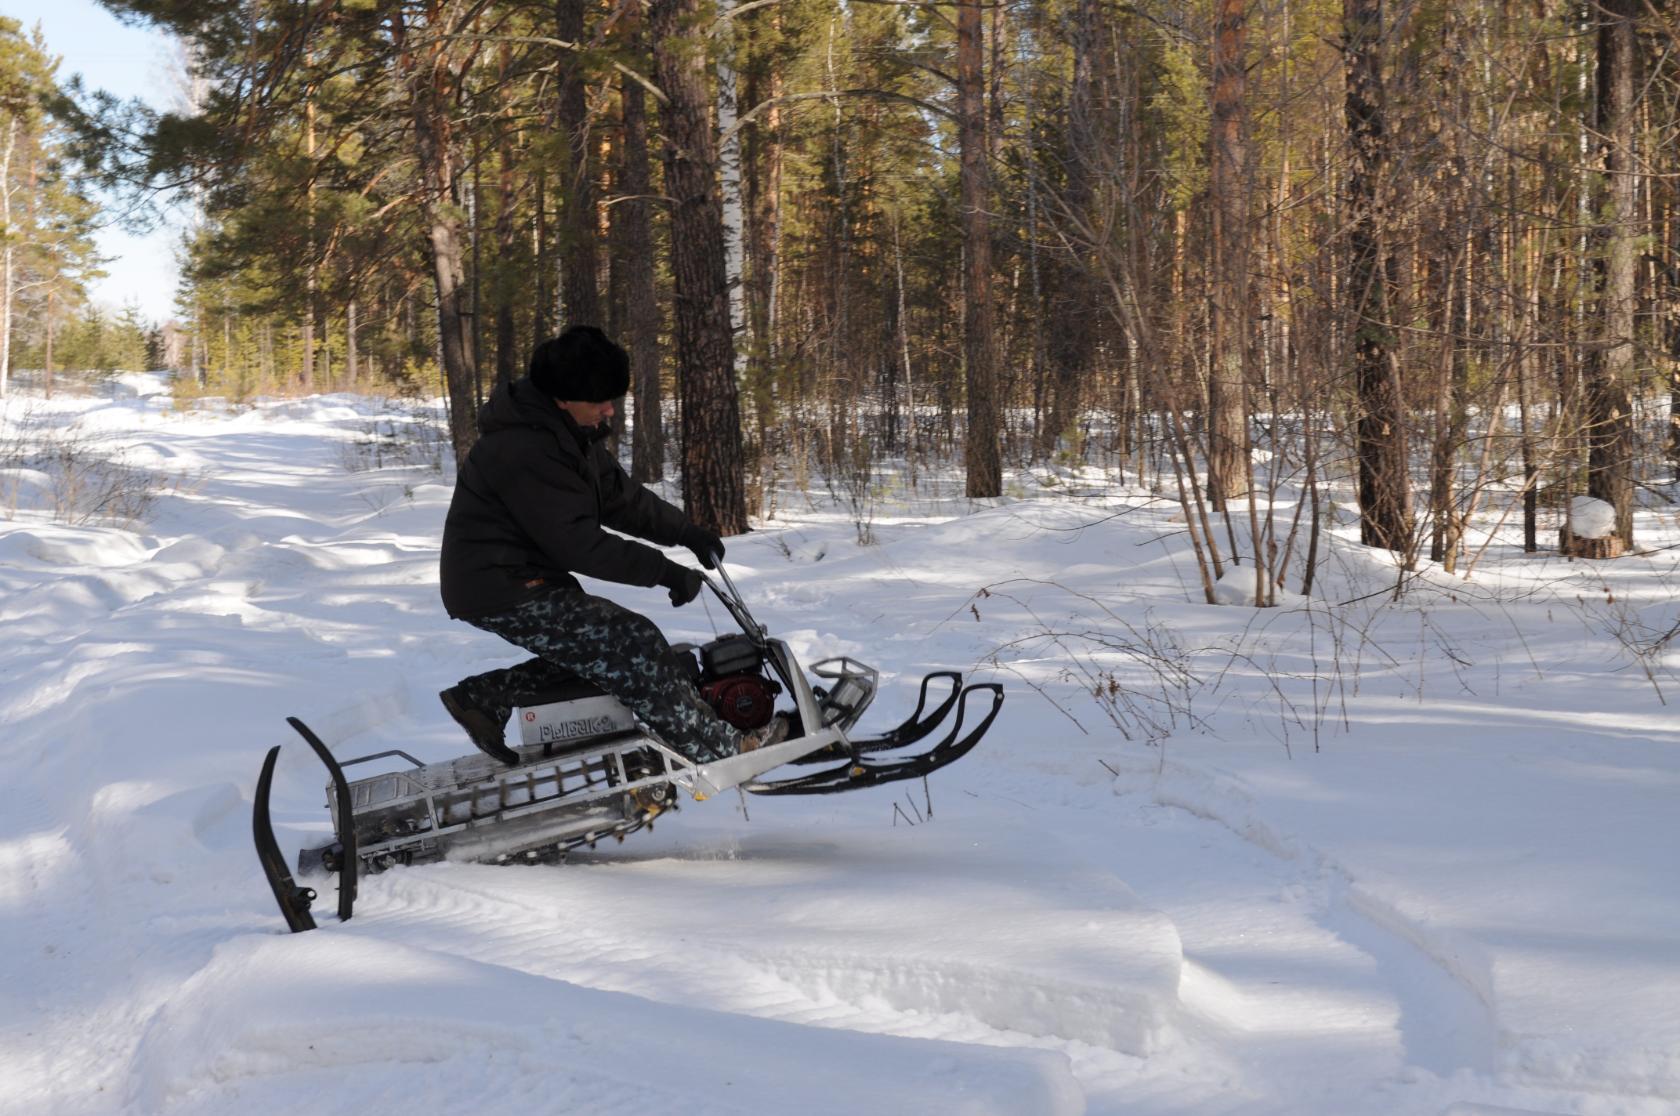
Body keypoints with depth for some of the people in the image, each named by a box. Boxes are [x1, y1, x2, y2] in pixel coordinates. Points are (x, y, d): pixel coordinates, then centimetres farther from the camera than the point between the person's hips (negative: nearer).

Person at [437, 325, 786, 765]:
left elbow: (618, 495, 13)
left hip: (524, 578, 10)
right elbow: (579, 543, -26)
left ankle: (480, 697, 15)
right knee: (634, 644, -13)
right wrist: (666, 572, -23)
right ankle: (714, 746, -7)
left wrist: (688, 533, 4)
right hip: (504, 592, -10)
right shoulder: (526, 451, -26)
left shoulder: (571, 431, 6)